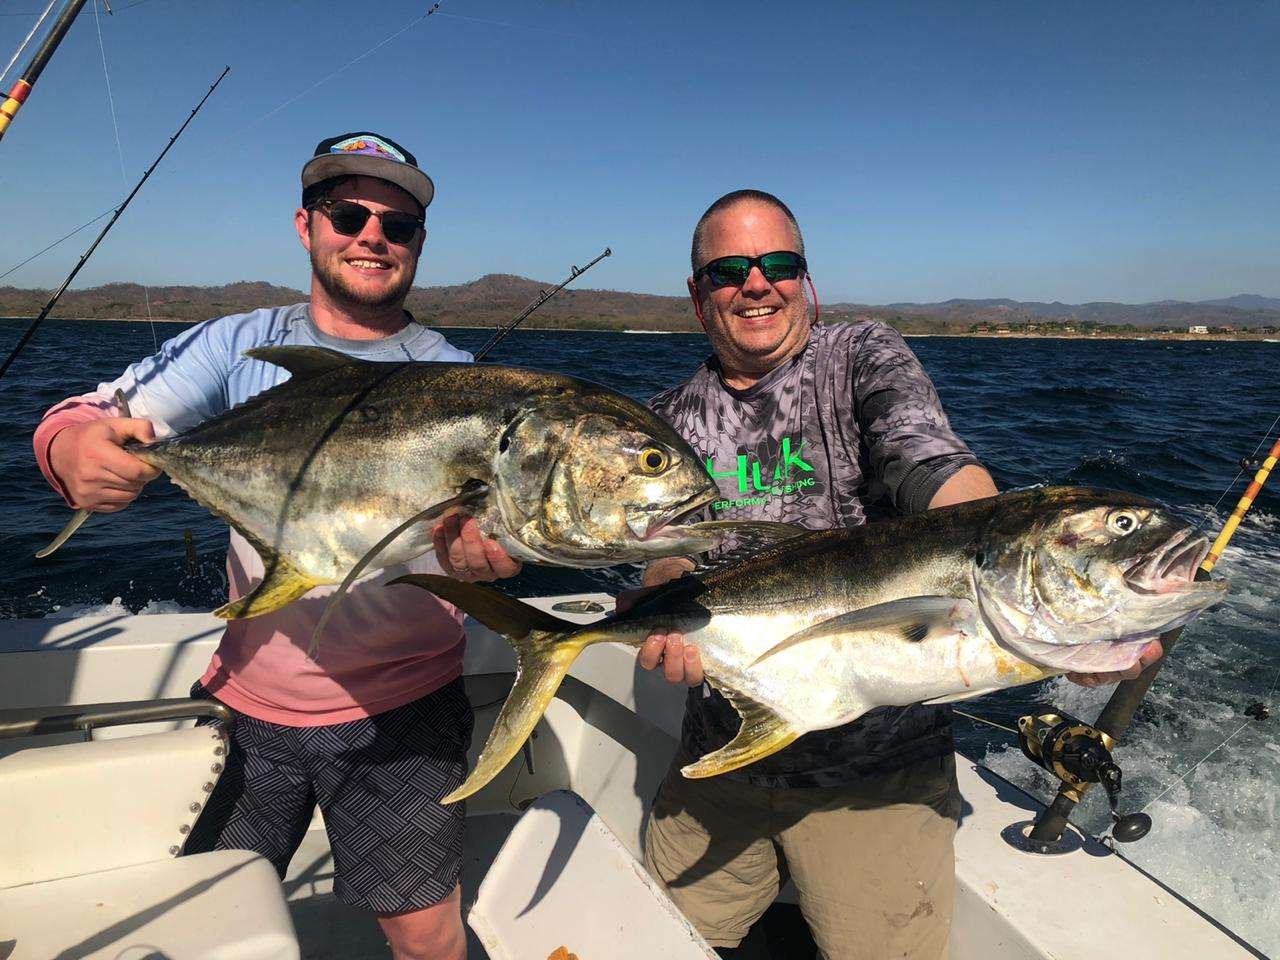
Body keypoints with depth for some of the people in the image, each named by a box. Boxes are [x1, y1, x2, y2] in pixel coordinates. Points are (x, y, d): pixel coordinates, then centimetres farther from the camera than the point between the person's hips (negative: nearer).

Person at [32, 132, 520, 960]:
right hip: (248, 701, 3)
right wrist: (76, 453, -28)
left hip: (400, 713, -2)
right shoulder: (240, 346, 2)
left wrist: (481, 552, -39)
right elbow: (83, 419, -4)